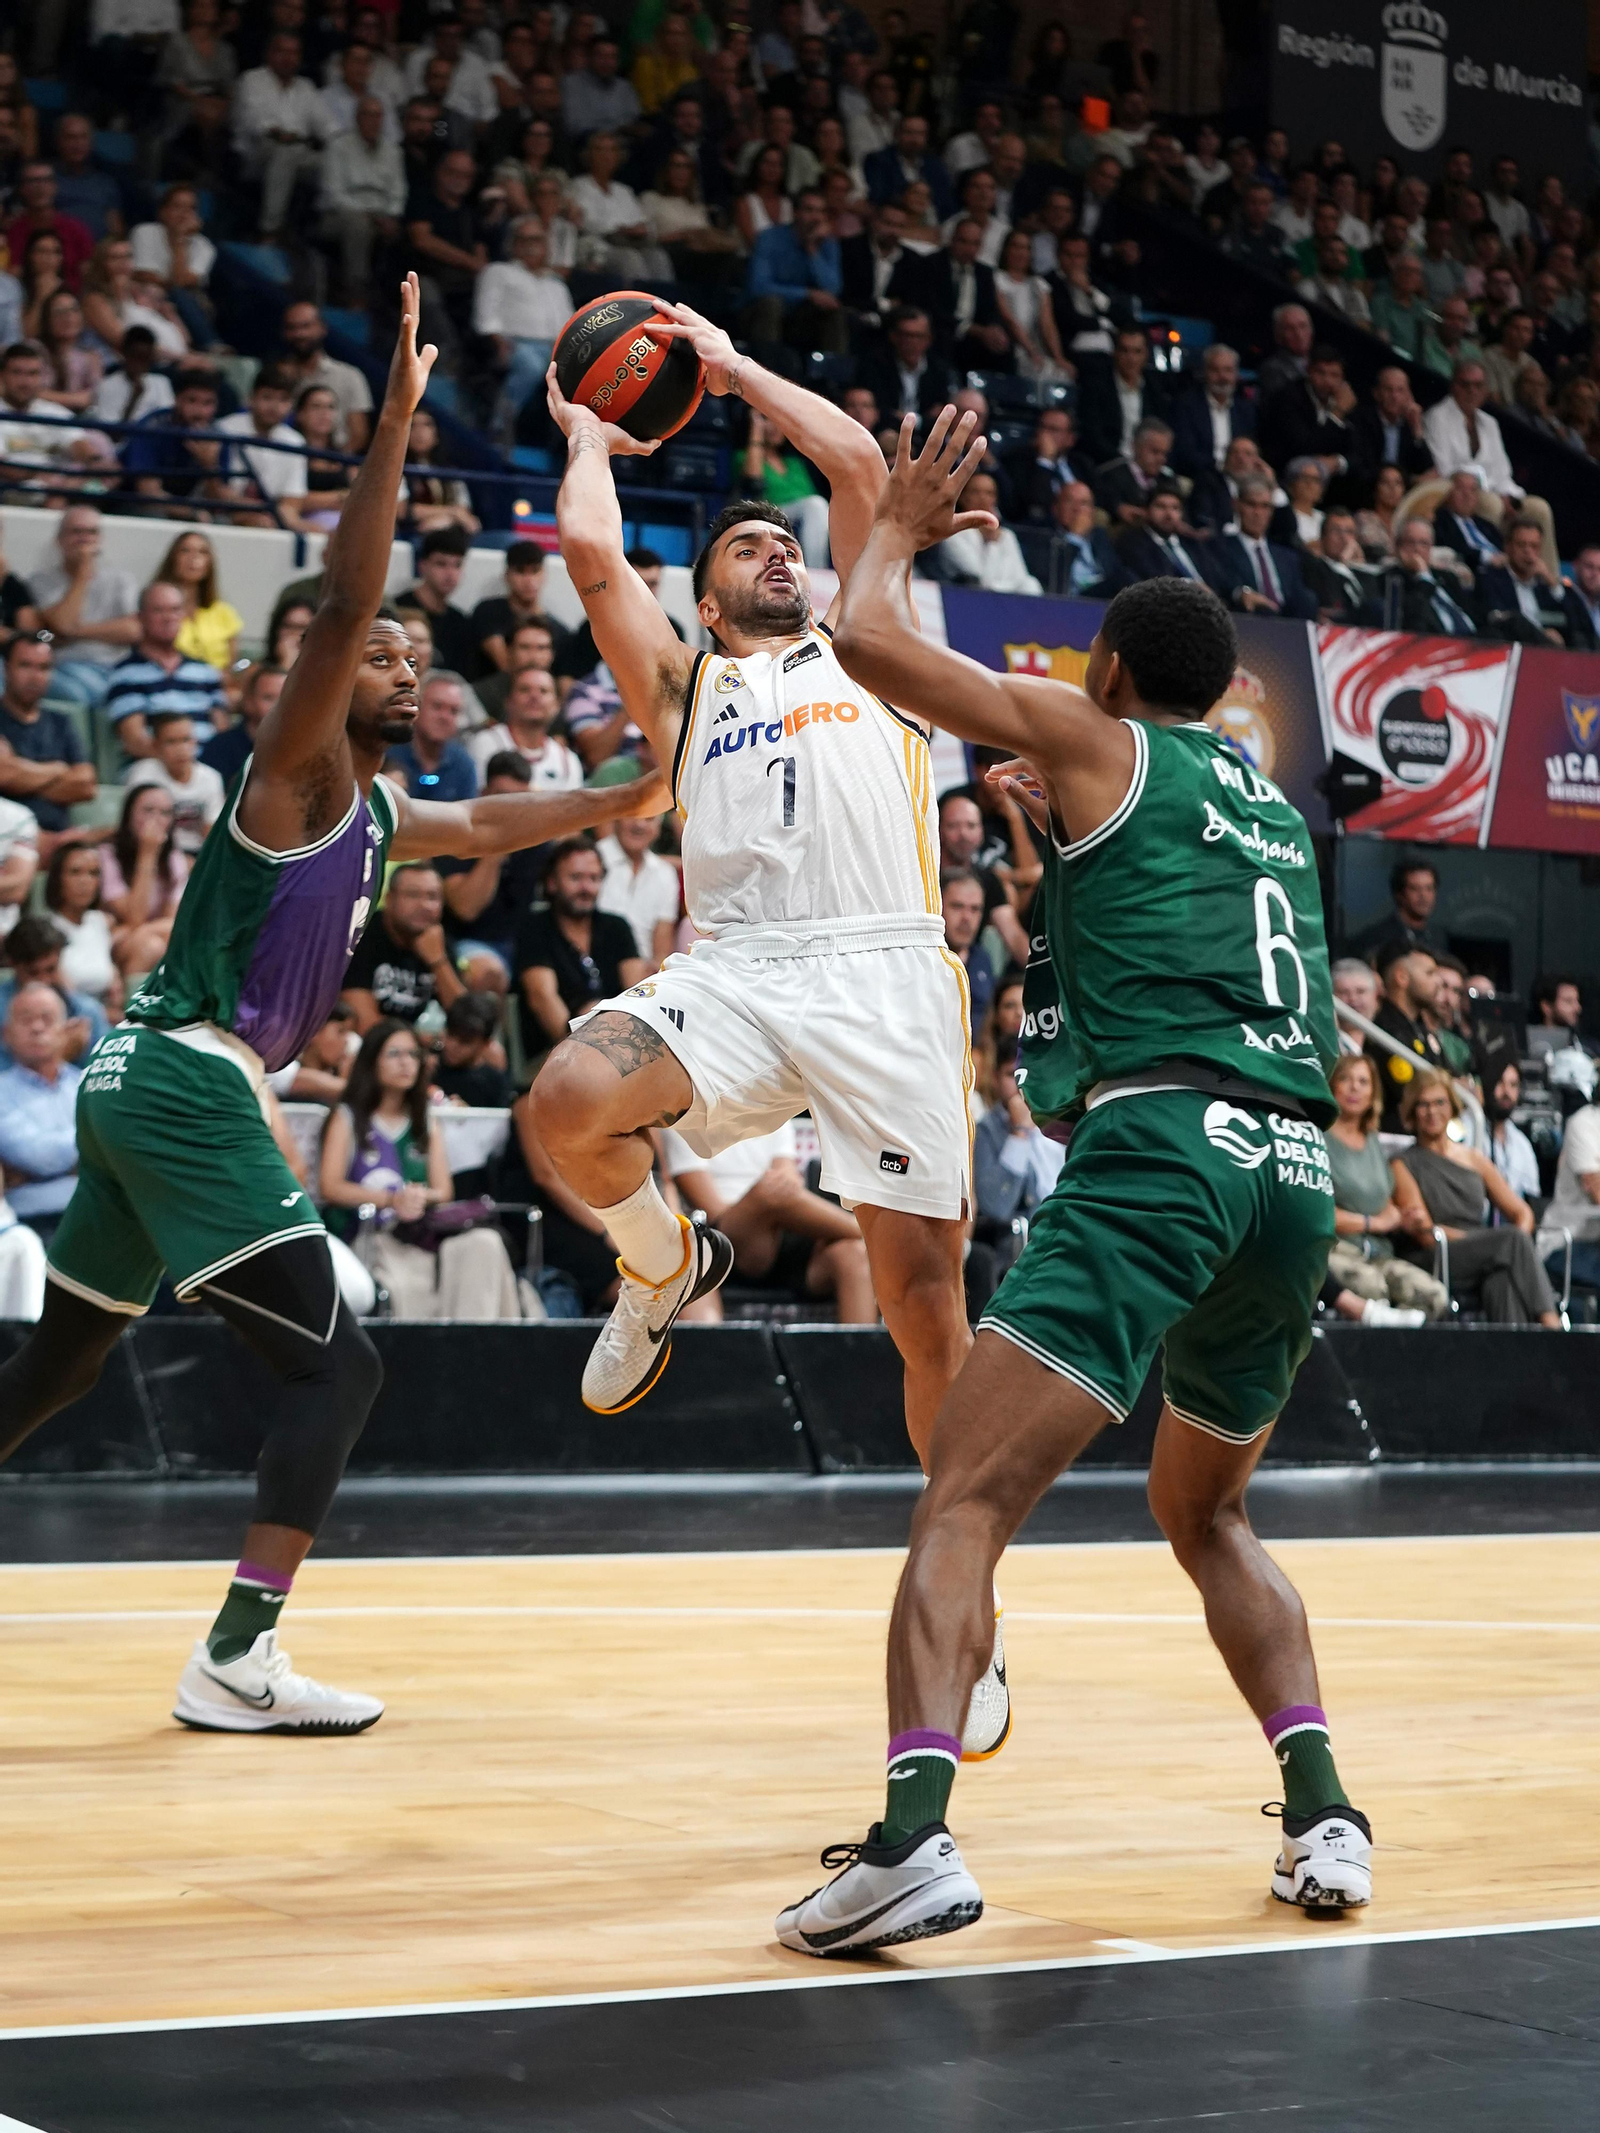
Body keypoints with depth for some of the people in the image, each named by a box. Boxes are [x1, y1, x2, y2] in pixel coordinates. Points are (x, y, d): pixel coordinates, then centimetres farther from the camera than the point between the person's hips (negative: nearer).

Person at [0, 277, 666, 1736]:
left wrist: (633, 795, 30)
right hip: (187, 1084, -10)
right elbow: (342, 601, -21)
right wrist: (398, 417, -25)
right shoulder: (296, 774, -6)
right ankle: (240, 1657, -16)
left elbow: (491, 825, 34)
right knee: (338, 1361, -11)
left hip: (146, 1086, 10)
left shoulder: (373, 816, 19)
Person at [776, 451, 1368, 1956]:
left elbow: (868, 641, 10)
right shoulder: (1273, 805, 27)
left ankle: (912, 1833, -31)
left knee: (965, 1498, -13)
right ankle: (1324, 1817, 15)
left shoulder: (1099, 744, 10)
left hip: (1163, 1143, -7)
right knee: (1205, 1512, 26)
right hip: (1298, 1171, 7)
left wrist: (898, 524, 28)